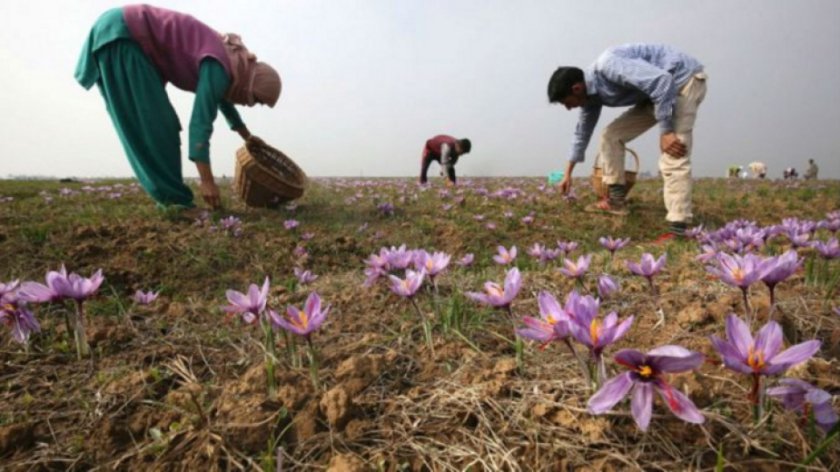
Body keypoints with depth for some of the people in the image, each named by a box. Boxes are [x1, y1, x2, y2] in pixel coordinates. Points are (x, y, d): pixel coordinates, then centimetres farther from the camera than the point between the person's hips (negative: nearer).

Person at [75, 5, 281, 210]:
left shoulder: (227, 60, 7)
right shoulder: (218, 68, -21)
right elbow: (200, 124, -27)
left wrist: (248, 138, 39)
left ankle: (170, 197, 8)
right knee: (151, 122, -11)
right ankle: (172, 199, -9)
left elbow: (223, 100, 28)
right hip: (121, 35, -9)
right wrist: (207, 181, -27)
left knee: (158, 122, 5)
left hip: (128, 36, 9)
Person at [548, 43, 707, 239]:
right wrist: (568, 173, 23)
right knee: (611, 135, 6)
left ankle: (677, 229, -21)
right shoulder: (592, 93, 2)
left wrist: (665, 131, -32)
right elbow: (583, 132, 16)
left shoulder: (607, 66, -28)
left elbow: (662, 80, -34)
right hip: (657, 88, 9)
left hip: (684, 80, -9)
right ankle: (615, 200, 9)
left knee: (673, 158, -21)